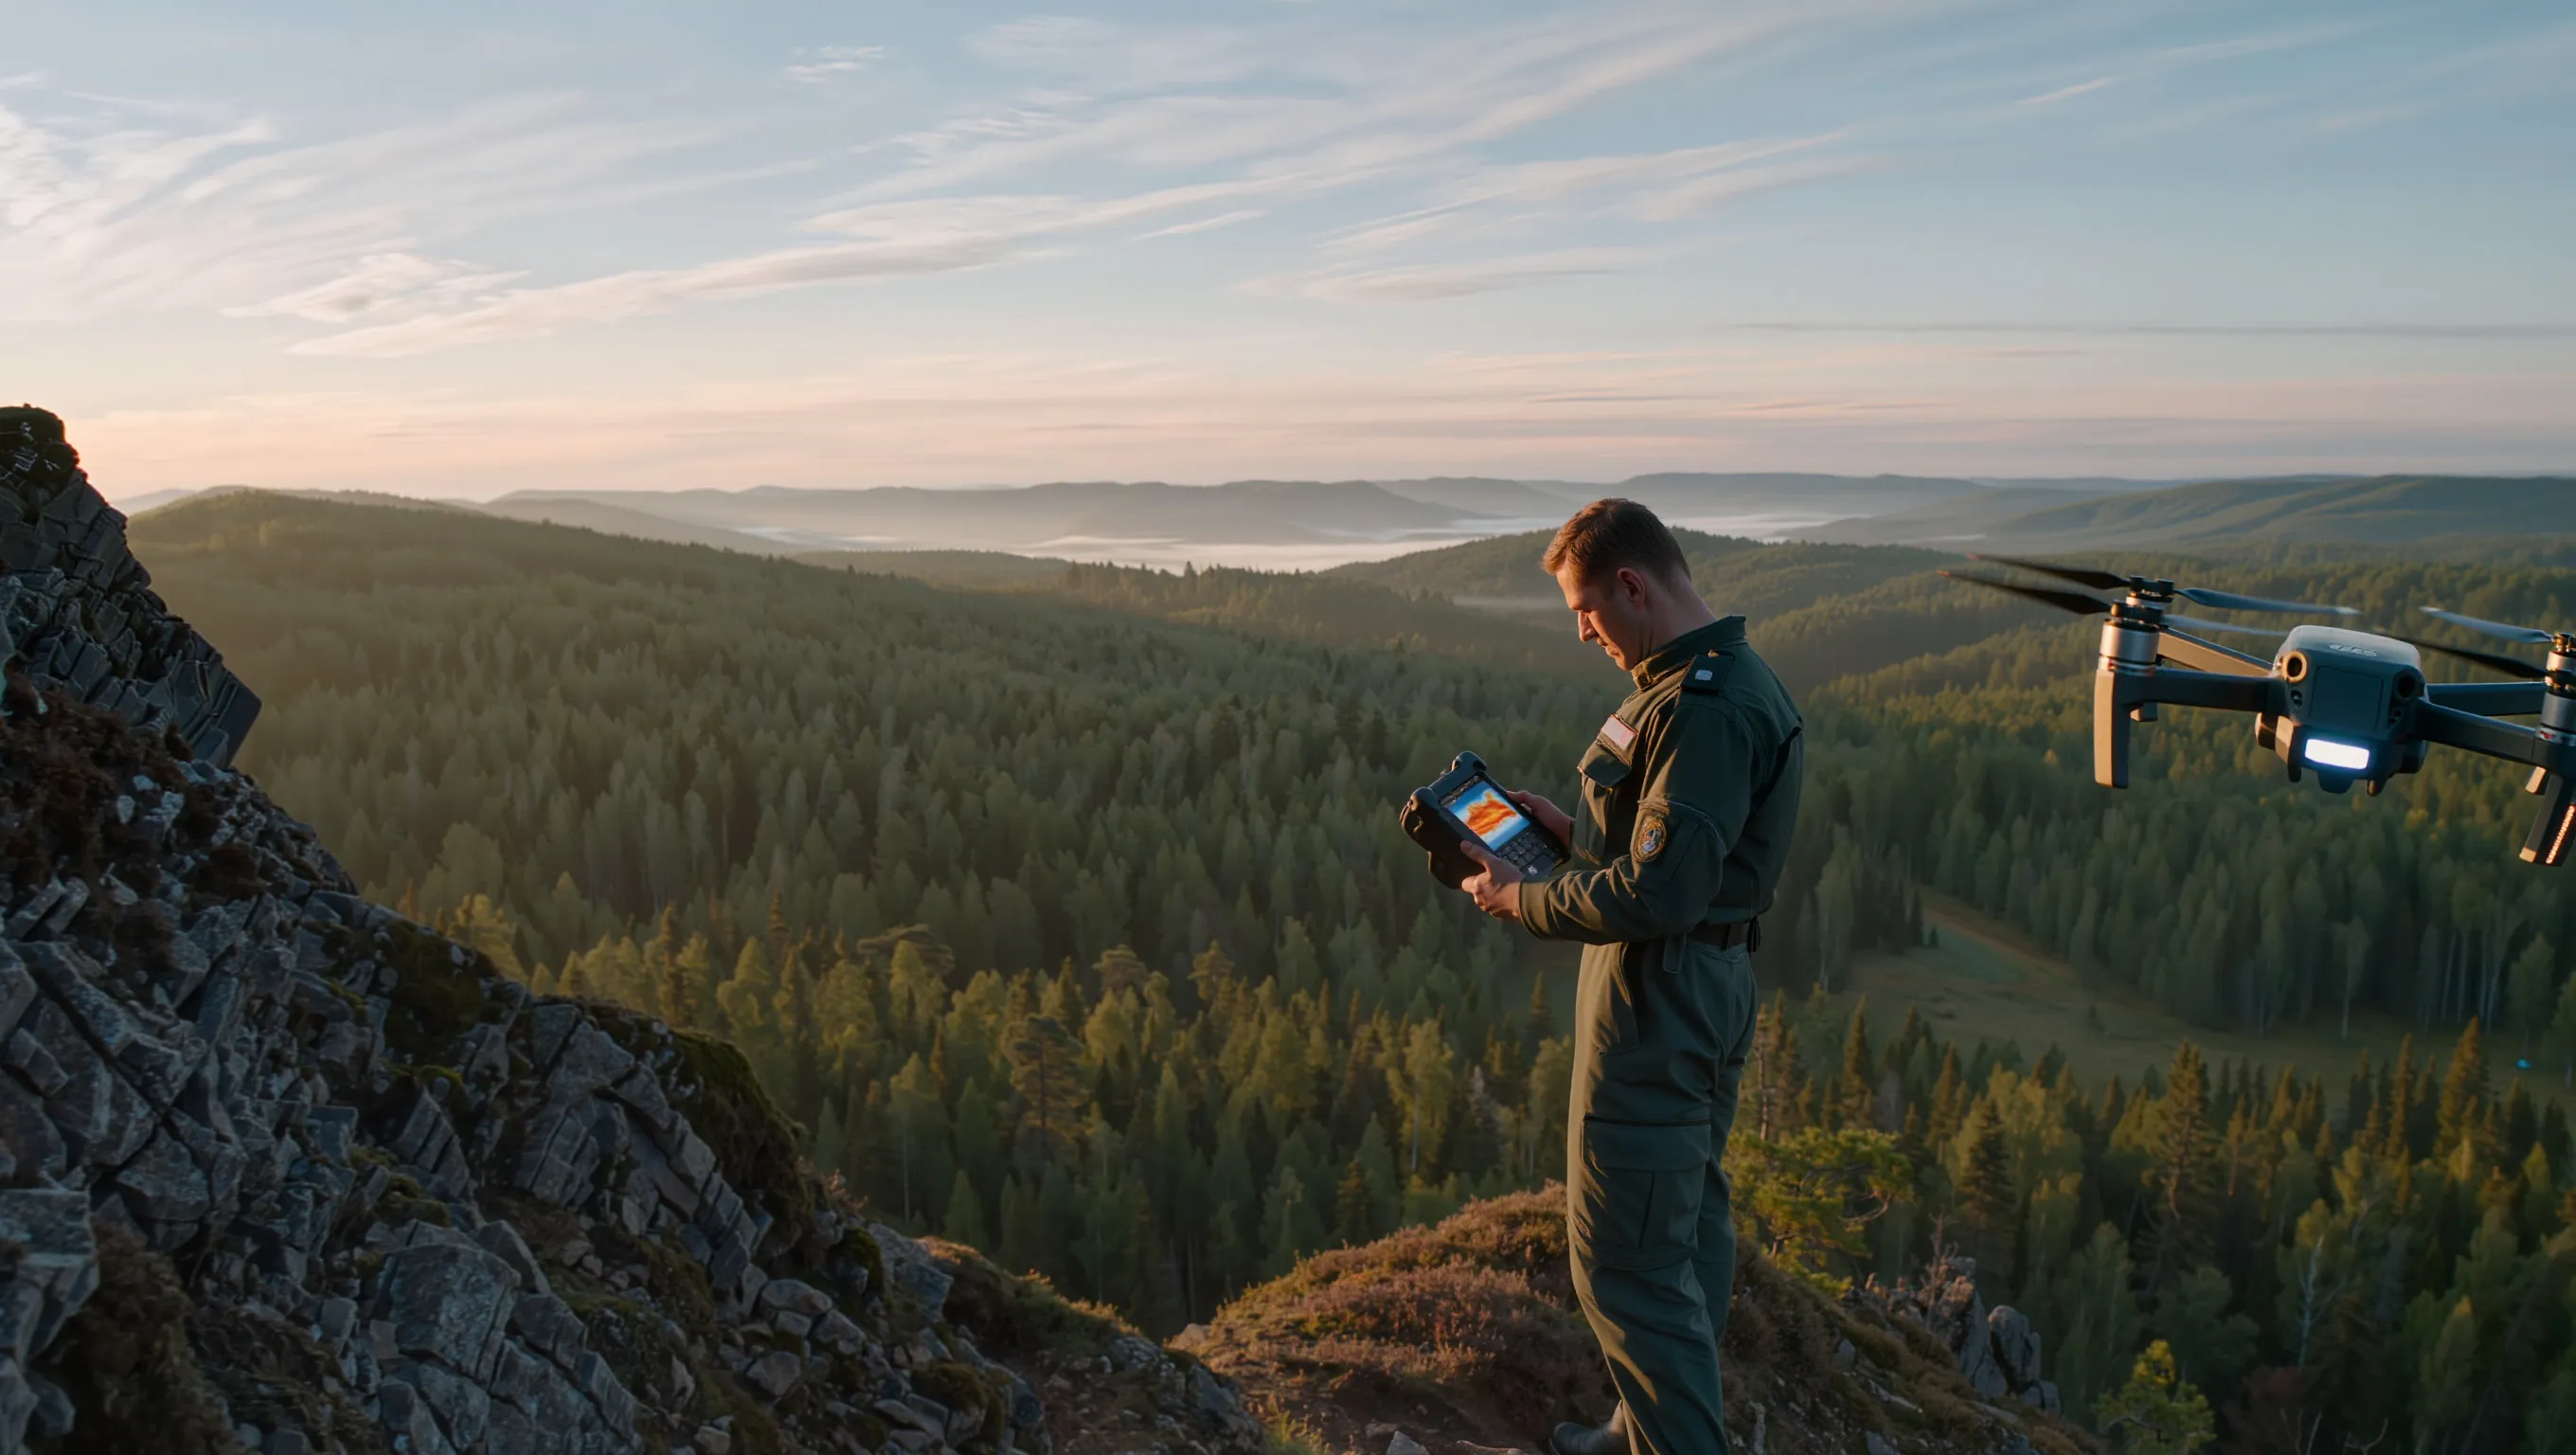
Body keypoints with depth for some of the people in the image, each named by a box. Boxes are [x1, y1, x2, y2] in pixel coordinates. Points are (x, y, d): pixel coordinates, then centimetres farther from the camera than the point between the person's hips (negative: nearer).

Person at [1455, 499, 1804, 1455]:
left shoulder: (1701, 709, -24)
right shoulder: (1728, 680, 10)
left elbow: (1656, 894, -29)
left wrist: (1521, 900, -16)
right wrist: (1573, 829, 8)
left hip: (1658, 997, -11)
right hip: (1711, 982, 11)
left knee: (1626, 1259, -2)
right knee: (1688, 1227, 22)